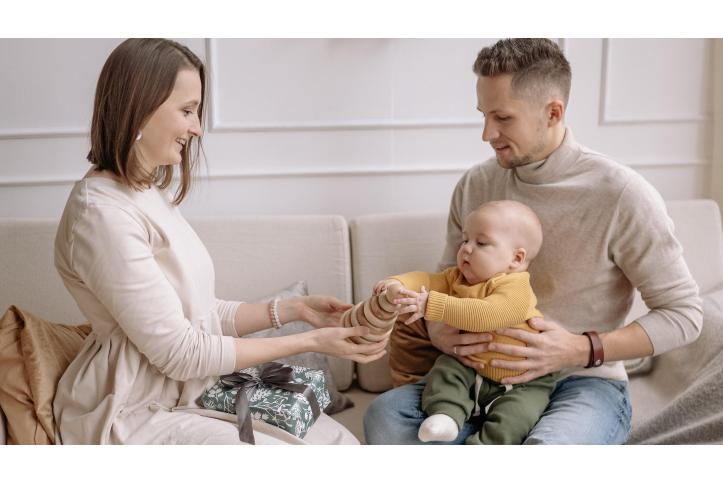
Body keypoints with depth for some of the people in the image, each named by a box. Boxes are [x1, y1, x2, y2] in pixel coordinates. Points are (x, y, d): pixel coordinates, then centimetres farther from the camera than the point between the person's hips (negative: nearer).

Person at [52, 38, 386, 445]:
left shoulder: (151, 196, 9)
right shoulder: (102, 213, -20)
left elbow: (202, 313, 8)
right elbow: (179, 353, -19)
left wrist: (295, 309, -1)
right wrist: (309, 341, -15)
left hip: (194, 393, 8)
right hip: (136, 417, -8)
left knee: (340, 441, 4)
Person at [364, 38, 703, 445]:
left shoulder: (622, 194, -13)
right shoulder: (475, 185, 2)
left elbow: (684, 313, -8)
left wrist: (581, 350, -20)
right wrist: (437, 328, -10)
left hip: (586, 383, -4)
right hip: (488, 378, 4)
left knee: (547, 445, -38)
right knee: (386, 413, -22)